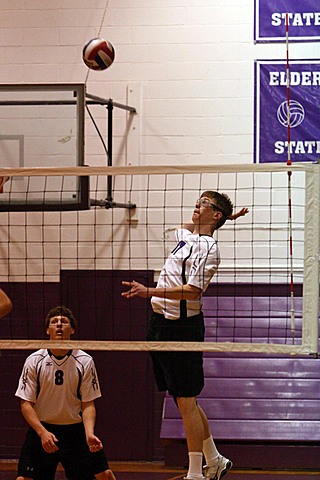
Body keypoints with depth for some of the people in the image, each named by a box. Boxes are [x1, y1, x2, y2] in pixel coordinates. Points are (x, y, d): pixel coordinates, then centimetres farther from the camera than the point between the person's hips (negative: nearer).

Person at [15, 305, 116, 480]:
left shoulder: (85, 361, -5)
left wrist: (89, 434, -21)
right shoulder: (34, 361, -7)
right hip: (41, 429, -1)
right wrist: (43, 433, -20)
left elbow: (88, 404, -4)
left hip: (76, 430, 1)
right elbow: (26, 404, -6)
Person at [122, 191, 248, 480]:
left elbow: (193, 290, -21)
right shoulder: (185, 236, 15)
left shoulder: (208, 248, -11)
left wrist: (149, 291, -28)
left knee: (186, 401, -6)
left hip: (183, 326, -9)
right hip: (161, 322, 9)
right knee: (184, 401, 14)